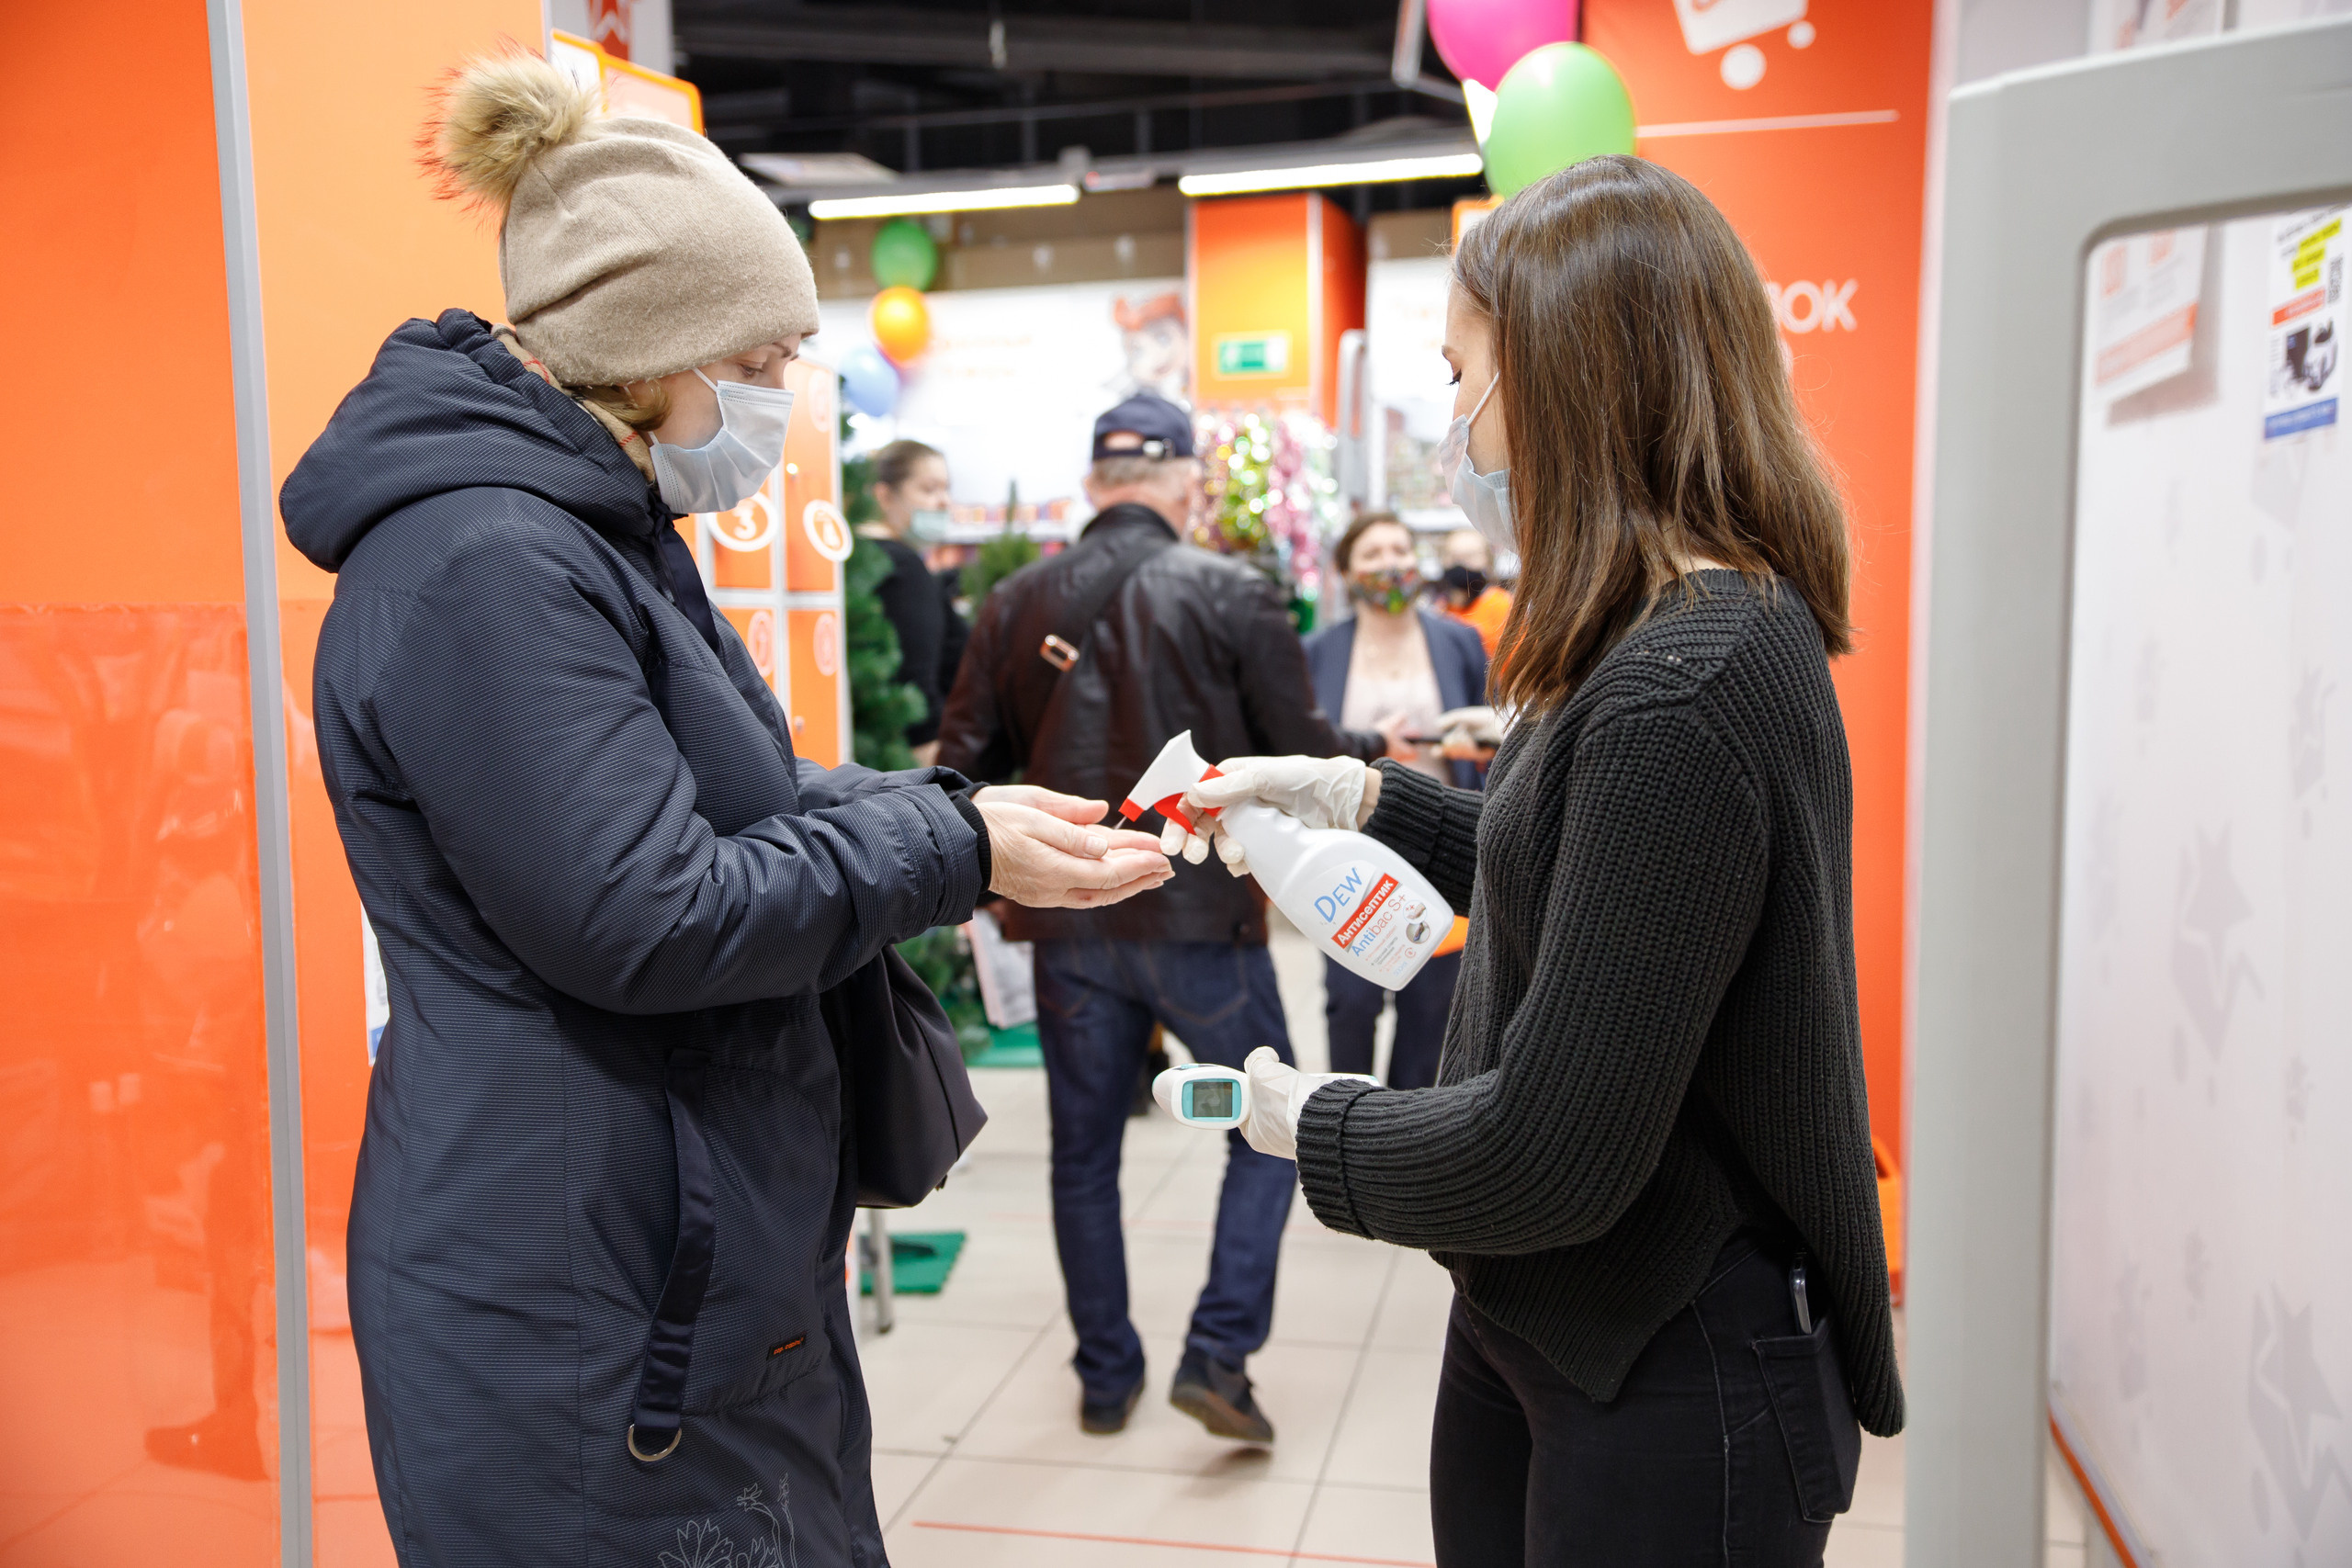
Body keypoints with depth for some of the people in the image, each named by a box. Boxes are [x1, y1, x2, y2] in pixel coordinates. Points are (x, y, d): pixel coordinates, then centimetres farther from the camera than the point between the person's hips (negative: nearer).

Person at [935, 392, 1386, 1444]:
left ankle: (1106, 1376, 26)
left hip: (1068, 921, 3)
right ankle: (1218, 1353, 8)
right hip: (1200, 913, -3)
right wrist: (1375, 754, 15)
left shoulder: (1016, 602, 2)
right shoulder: (1232, 595, -7)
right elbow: (1301, 754, -5)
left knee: (1084, 1153, 16)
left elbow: (965, 764, 3)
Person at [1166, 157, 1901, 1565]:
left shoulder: (1686, 690, -28)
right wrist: (1359, 798, 11)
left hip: (1673, 1390, -9)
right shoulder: (1710, 629, 4)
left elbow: (1552, 1157, -27)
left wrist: (1315, 1127, -11)